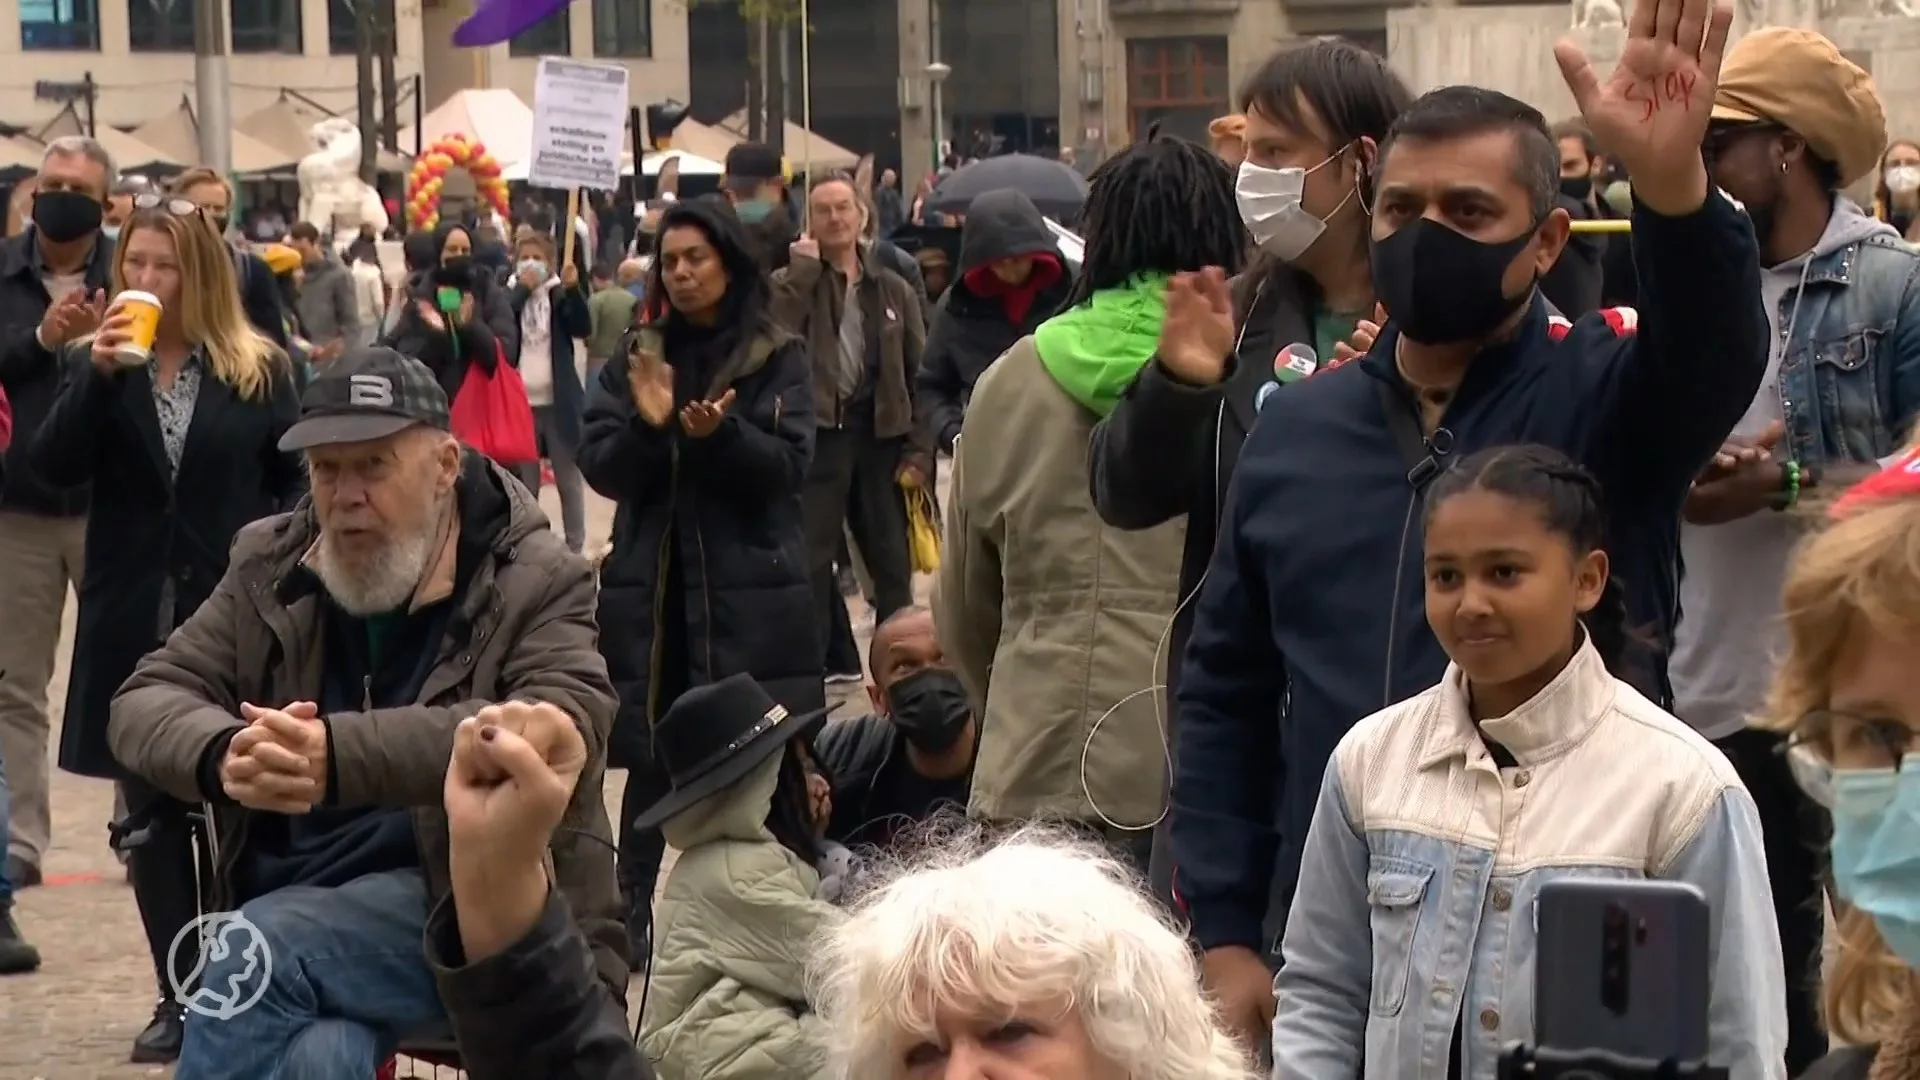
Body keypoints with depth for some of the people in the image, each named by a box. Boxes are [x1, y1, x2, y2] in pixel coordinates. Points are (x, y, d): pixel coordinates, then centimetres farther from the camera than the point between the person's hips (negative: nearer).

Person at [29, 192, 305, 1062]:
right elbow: (53, 469, -8)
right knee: (151, 817, 6)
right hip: (132, 622, 2)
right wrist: (99, 374, -18)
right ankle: (179, 996, 15)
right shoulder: (92, 361, 5)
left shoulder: (261, 371, 1)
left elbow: (294, 485, 4)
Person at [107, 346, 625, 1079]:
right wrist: (225, 754, -21)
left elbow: (562, 726, -21)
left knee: (255, 956, -29)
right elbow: (145, 702, 6)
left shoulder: (536, 580, -3)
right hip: (290, 916, 3)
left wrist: (339, 755, -34)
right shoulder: (270, 567, 12)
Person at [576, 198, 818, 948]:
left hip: (751, 591, -2)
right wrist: (648, 426, -18)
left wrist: (721, 433, -25)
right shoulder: (637, 357, 9)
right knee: (649, 755, 2)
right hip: (651, 585, 2)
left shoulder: (778, 358, 2)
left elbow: (787, 466, -8)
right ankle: (631, 911, 9)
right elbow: (600, 468, 2)